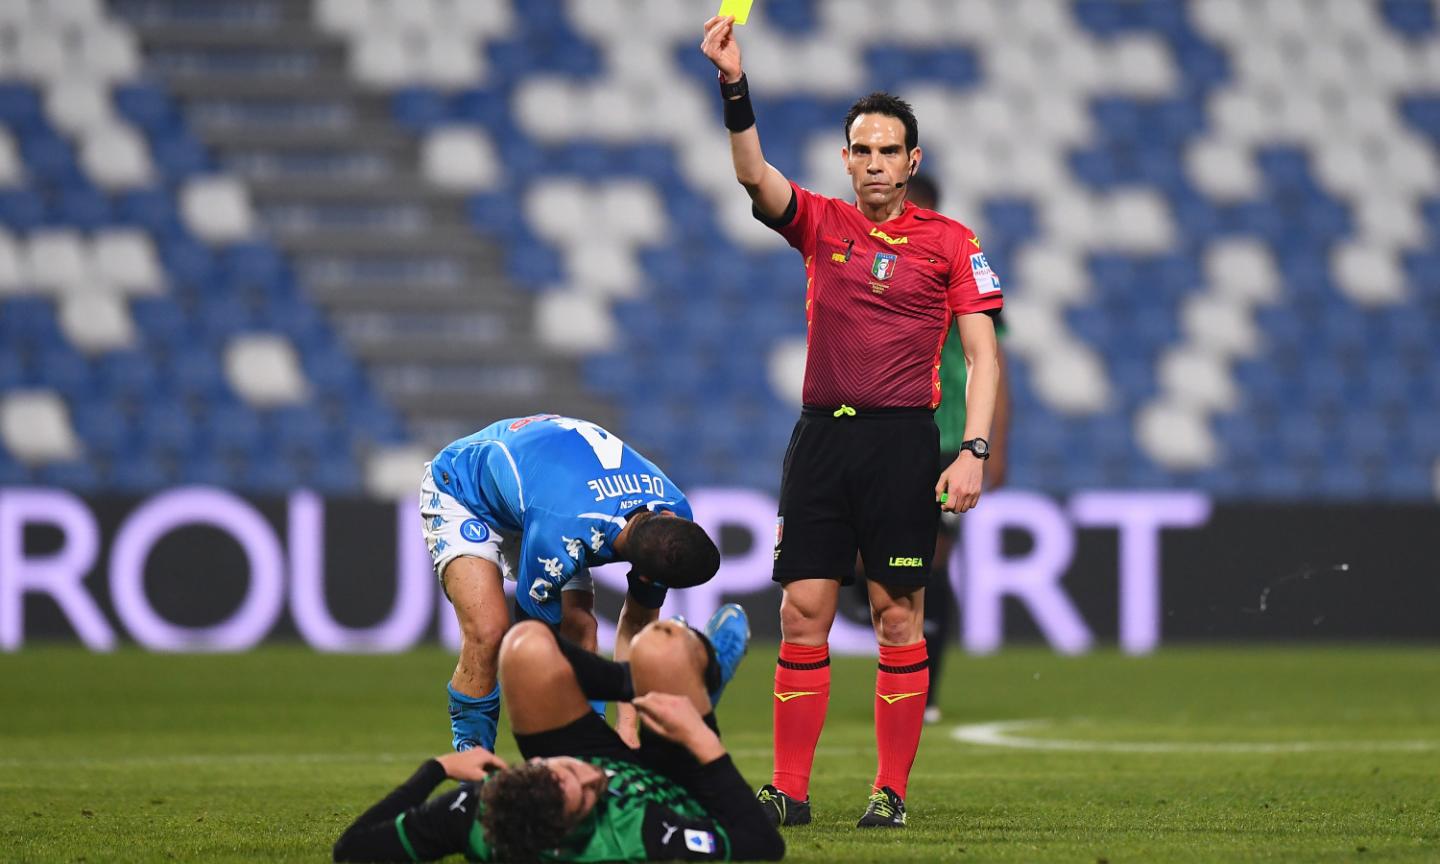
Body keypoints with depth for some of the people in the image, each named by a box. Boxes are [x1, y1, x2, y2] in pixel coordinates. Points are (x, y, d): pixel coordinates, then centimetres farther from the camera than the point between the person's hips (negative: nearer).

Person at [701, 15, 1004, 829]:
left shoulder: (950, 242, 3)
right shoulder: (822, 222, 10)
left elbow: (982, 353, 1)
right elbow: (756, 175, -6)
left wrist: (974, 452, -10)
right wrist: (735, 86, -22)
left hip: (902, 440, -3)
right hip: (821, 436, 3)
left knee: (899, 616, -1)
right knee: (803, 613, 0)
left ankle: (893, 791, 4)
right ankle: (790, 790, 2)